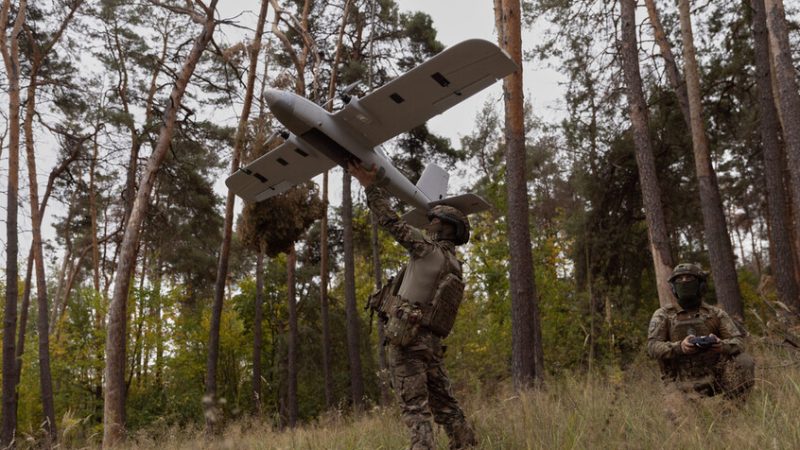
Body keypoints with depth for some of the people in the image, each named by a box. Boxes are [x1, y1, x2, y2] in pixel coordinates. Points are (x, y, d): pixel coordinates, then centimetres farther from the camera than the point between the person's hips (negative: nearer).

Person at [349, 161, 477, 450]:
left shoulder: (429, 248, -5)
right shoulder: (454, 265, 15)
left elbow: (391, 222, -3)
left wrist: (371, 185, 4)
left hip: (407, 338, -8)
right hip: (432, 341, 8)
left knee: (415, 407, -9)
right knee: (445, 404, 12)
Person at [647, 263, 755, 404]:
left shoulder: (716, 314, 9)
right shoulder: (663, 315, 5)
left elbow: (738, 343, 1)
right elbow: (653, 346, -7)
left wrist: (722, 345, -24)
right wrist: (679, 347, -27)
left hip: (714, 377, 2)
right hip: (682, 383, -1)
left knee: (744, 361, -21)